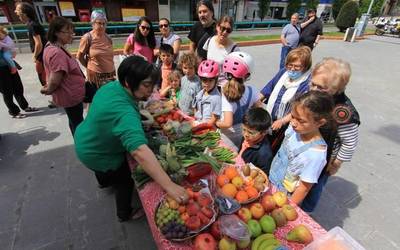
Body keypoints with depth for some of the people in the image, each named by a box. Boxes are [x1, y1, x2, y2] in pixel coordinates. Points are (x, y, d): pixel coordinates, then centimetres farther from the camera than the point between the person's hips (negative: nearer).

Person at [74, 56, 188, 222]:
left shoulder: (113, 86, -13)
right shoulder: (123, 112, -43)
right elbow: (139, 151, -56)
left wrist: (139, 116, -2)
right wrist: (169, 186, -59)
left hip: (86, 141, 8)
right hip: (98, 156, -8)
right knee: (125, 180, 17)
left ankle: (105, 181, 72)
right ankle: (125, 214, 43)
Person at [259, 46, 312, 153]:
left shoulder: (307, 84, -24)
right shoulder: (283, 72, -4)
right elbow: (269, 87, 6)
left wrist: (281, 121, -29)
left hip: (284, 124, -6)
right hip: (269, 116, 6)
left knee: (273, 148, 13)